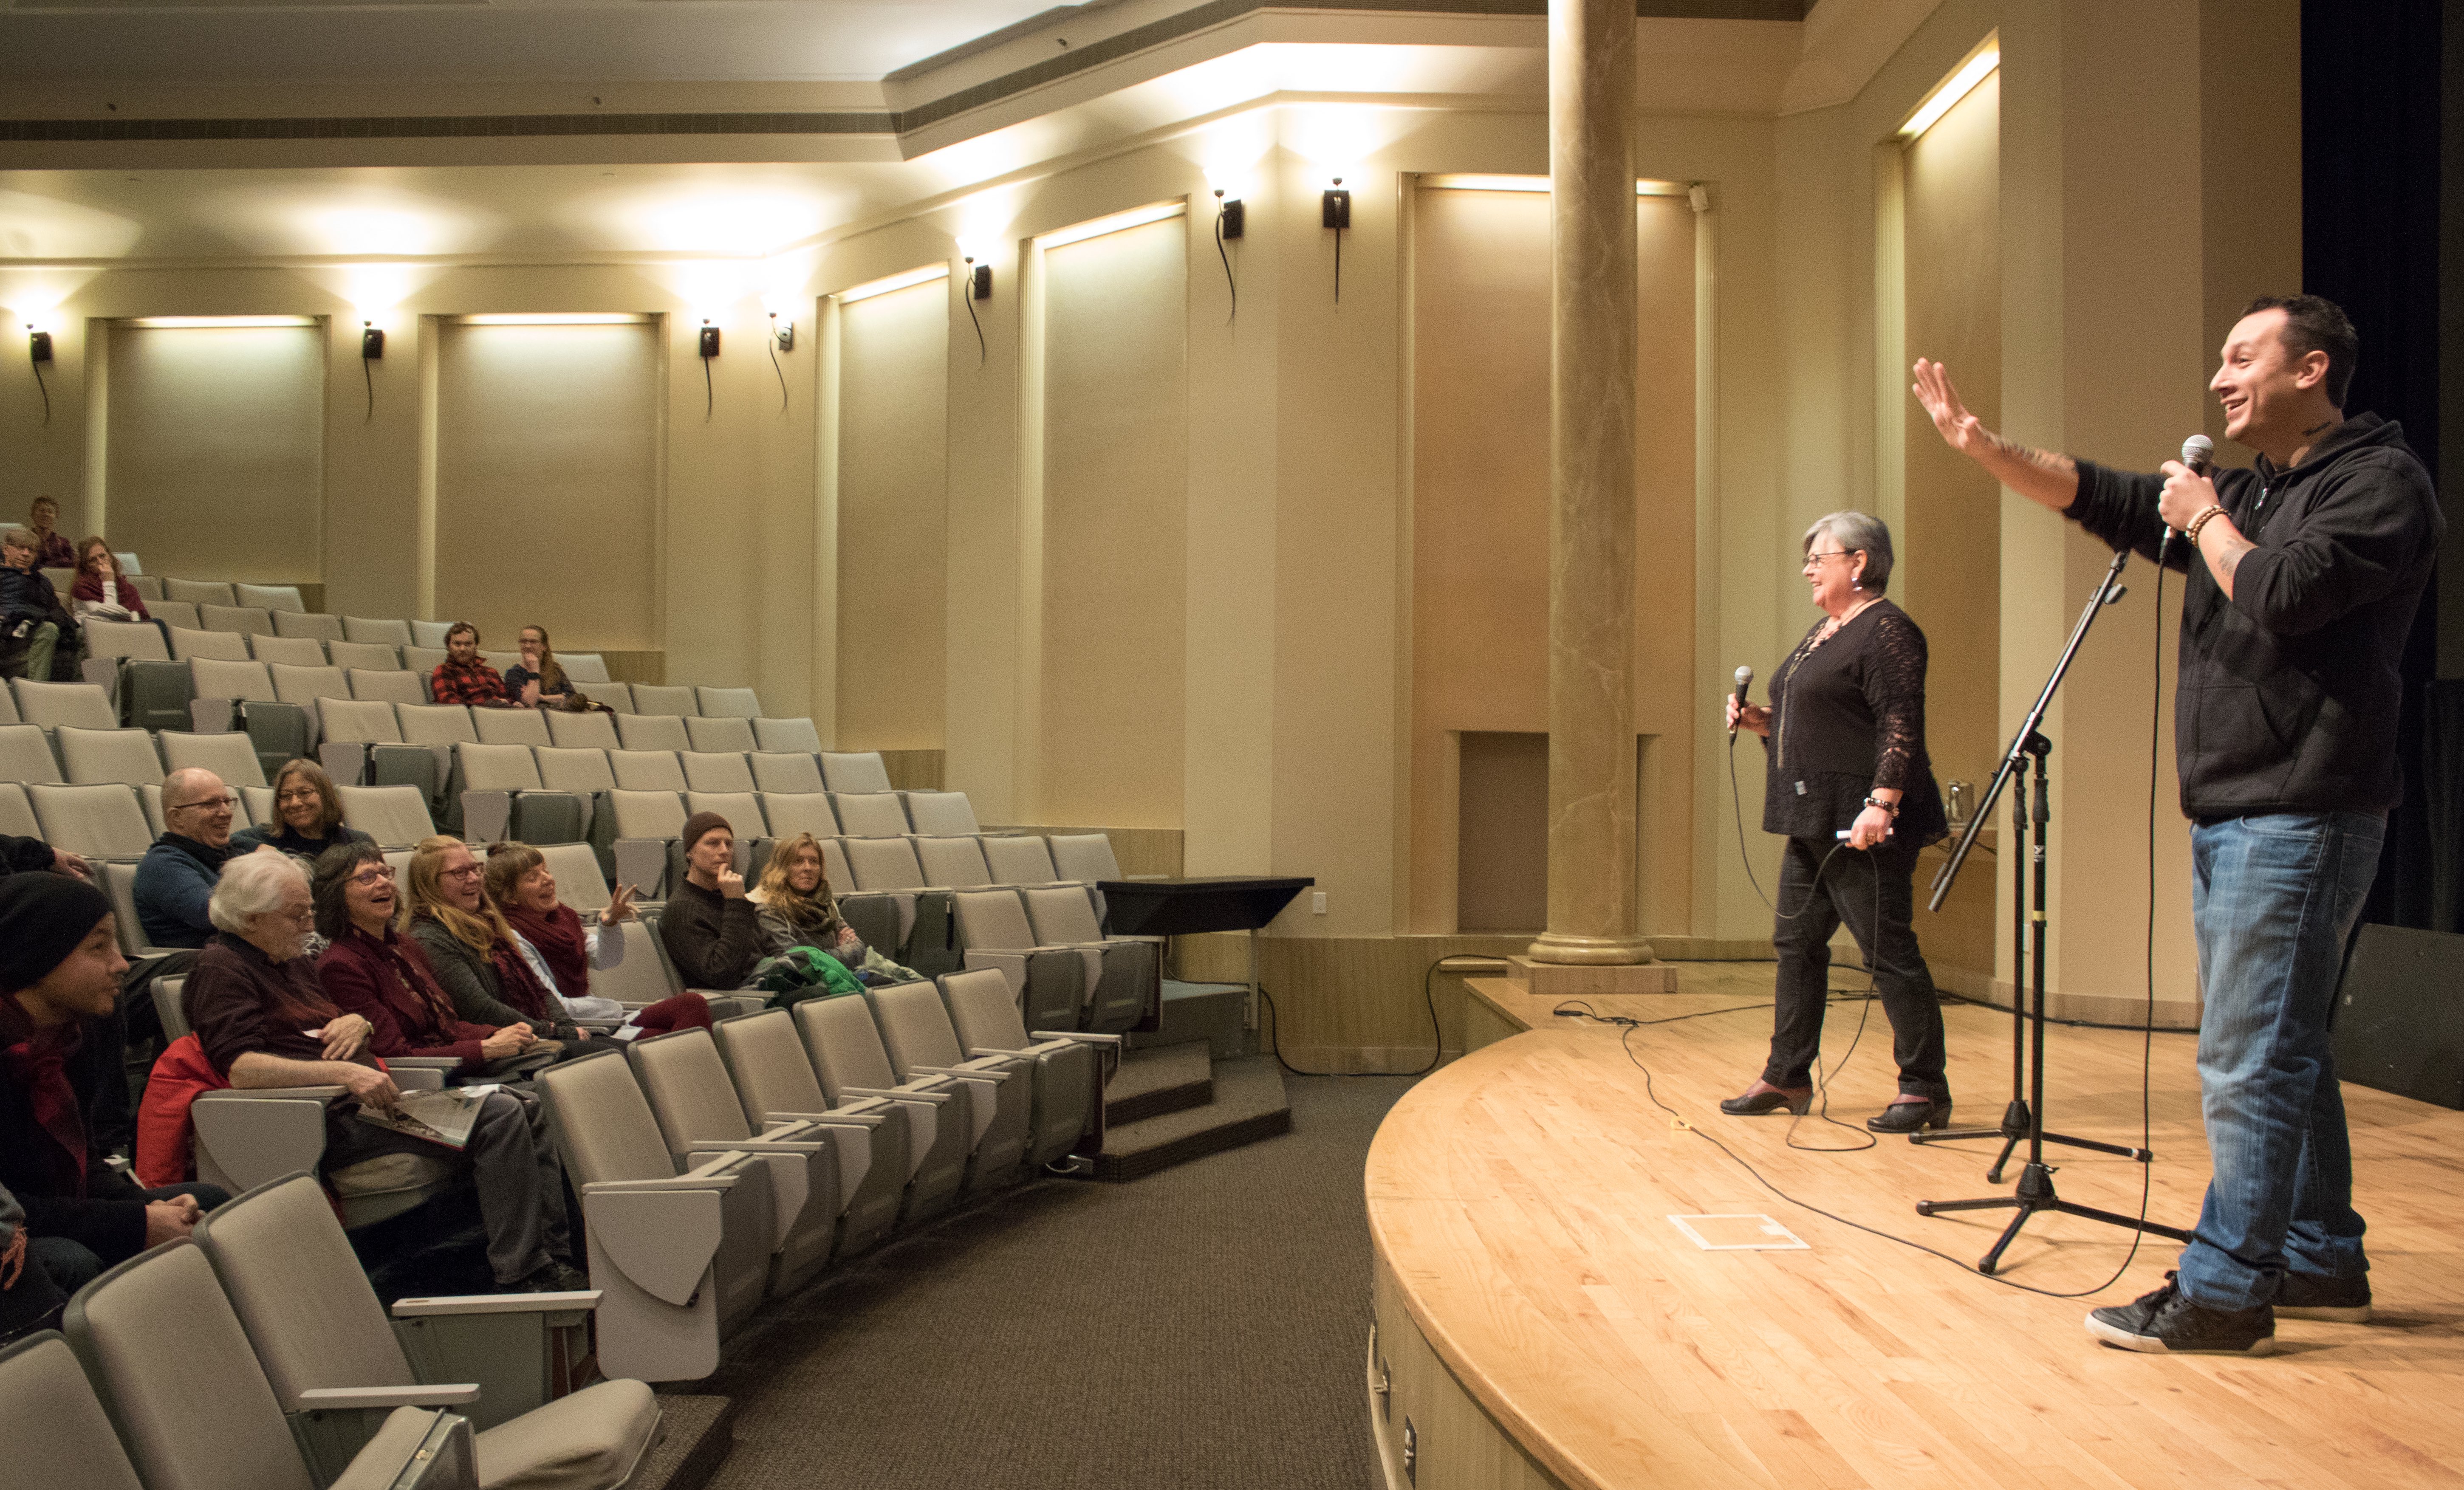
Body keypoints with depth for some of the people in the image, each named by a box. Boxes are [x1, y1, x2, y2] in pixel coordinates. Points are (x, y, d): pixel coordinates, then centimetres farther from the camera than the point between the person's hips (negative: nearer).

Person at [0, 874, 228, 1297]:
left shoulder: (81, 1032, 4)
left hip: (58, 1224, 9)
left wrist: (145, 1206, -8)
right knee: (71, 1265, -36)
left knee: (209, 1202, 5)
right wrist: (135, 1225, -24)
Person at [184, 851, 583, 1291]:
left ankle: (554, 1260, -4)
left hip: (366, 1101, 10)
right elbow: (240, 1068, -21)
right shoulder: (220, 968, -6)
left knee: (529, 1110, 1)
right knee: (500, 1116, -24)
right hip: (334, 1121, -10)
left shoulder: (294, 962, 23)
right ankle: (525, 1278, -22)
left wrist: (360, 1022, 6)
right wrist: (344, 1073, -29)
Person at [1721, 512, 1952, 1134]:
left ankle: (1926, 1091, 3)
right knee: (1797, 943, 13)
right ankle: (1787, 1078, 22)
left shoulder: (1886, 631, -11)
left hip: (1862, 825, -10)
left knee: (1889, 952, -5)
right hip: (1813, 822, 10)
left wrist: (1882, 803, -27)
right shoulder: (1823, 632, 19)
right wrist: (1764, 722, 10)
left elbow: (1901, 726, -20)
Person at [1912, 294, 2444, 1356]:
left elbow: (2286, 594, -22)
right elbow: (2103, 500, 16)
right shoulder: (2242, 491, 19)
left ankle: (2224, 1294, -4)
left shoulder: (2380, 482, -8)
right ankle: (2322, 1263, 27)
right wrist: (1981, 446, 6)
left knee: (2247, 1057, -9)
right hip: (2226, 817, 9)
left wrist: (2208, 521, -6)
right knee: (2279, 1049, 15)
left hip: (2299, 818, -9)